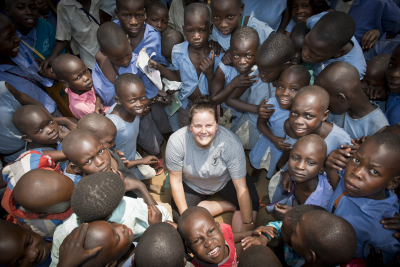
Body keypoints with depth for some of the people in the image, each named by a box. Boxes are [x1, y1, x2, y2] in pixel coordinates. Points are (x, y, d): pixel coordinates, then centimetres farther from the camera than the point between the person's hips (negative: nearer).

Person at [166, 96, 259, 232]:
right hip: (191, 185, 2)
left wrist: (247, 225, -23)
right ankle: (231, 205, -4)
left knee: (252, 203, -21)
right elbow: (176, 182, -17)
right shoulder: (176, 142, -32)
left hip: (225, 180, -1)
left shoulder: (231, 143, -34)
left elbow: (241, 188, -27)